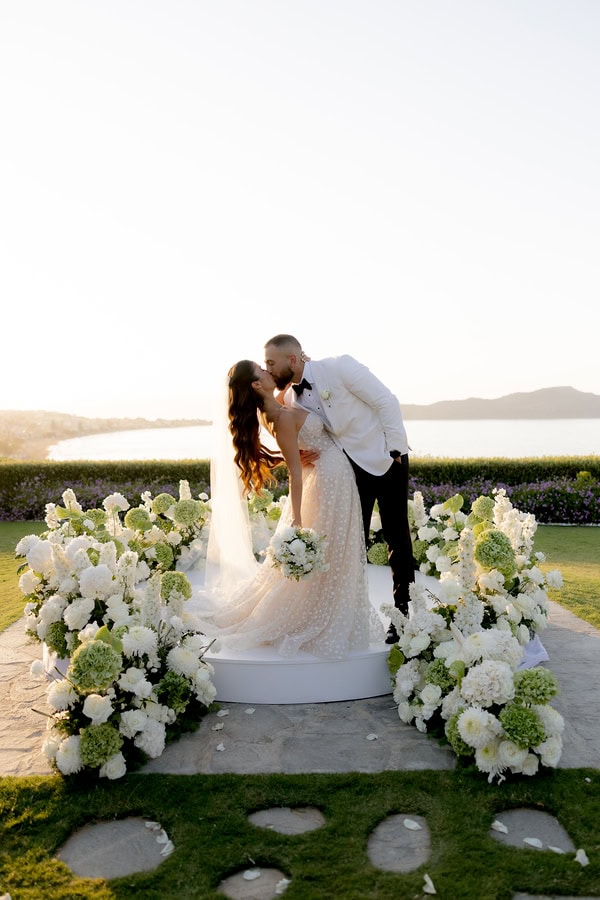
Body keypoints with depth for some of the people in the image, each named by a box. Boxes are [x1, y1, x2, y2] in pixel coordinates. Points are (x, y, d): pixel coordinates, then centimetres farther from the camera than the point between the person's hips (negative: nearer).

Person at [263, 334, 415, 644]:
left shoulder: (340, 366, -16)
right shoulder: (291, 398, 1)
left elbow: (387, 402, -15)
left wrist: (394, 451, -15)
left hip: (386, 460, -5)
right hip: (350, 466, 5)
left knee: (397, 537, 2)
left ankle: (403, 615, 13)